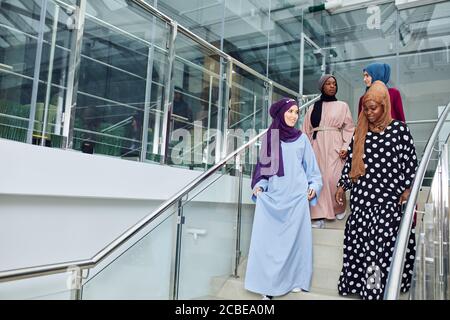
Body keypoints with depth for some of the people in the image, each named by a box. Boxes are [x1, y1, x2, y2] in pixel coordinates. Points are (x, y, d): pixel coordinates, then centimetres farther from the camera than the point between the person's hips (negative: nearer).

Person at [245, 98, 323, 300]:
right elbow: (263, 166, 13)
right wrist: (259, 185, -1)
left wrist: (314, 186, 1)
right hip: (272, 197, 0)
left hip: (296, 197, 0)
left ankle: (296, 280, 15)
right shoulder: (268, 138, 10)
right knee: (269, 239, -2)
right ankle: (269, 284, 7)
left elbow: (311, 167, 14)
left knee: (295, 237, 3)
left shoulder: (301, 139, 11)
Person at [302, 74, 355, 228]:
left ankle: (339, 208, 18)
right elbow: (307, 130, 12)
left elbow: (349, 128, 4)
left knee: (333, 179, -10)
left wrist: (345, 147, -9)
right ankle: (319, 215, 3)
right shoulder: (313, 107, 14)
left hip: (334, 146, -2)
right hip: (316, 146, 2)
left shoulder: (342, 105, 9)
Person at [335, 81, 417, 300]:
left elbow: (411, 160, 3)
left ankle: (378, 287, 4)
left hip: (389, 198, -3)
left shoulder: (399, 129, 1)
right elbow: (351, 160, 14)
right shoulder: (360, 132, 10)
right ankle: (359, 282, 13)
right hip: (362, 197, 3)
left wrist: (408, 189, -3)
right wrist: (342, 185, 10)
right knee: (359, 240, 2)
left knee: (383, 240, -7)